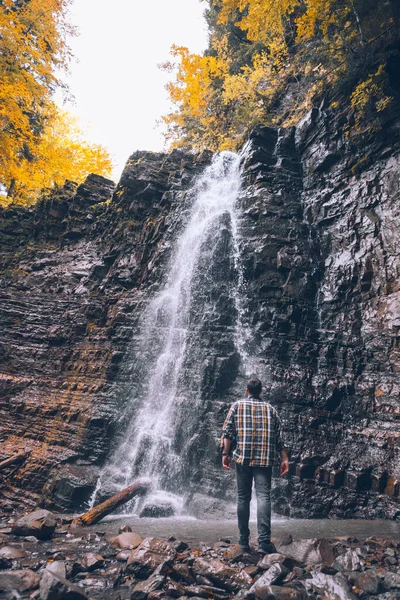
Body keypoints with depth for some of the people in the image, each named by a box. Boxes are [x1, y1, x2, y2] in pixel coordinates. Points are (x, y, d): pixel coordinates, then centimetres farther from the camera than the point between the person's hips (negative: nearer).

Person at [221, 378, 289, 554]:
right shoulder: (270, 408, 13)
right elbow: (279, 436, 7)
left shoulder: (237, 405, 8)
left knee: (243, 498, 9)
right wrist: (284, 459, 7)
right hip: (264, 459, 0)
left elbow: (227, 431, -2)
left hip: (242, 458, 0)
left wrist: (225, 453, -2)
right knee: (263, 496, -4)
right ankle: (264, 541, -15)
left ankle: (244, 541, 15)